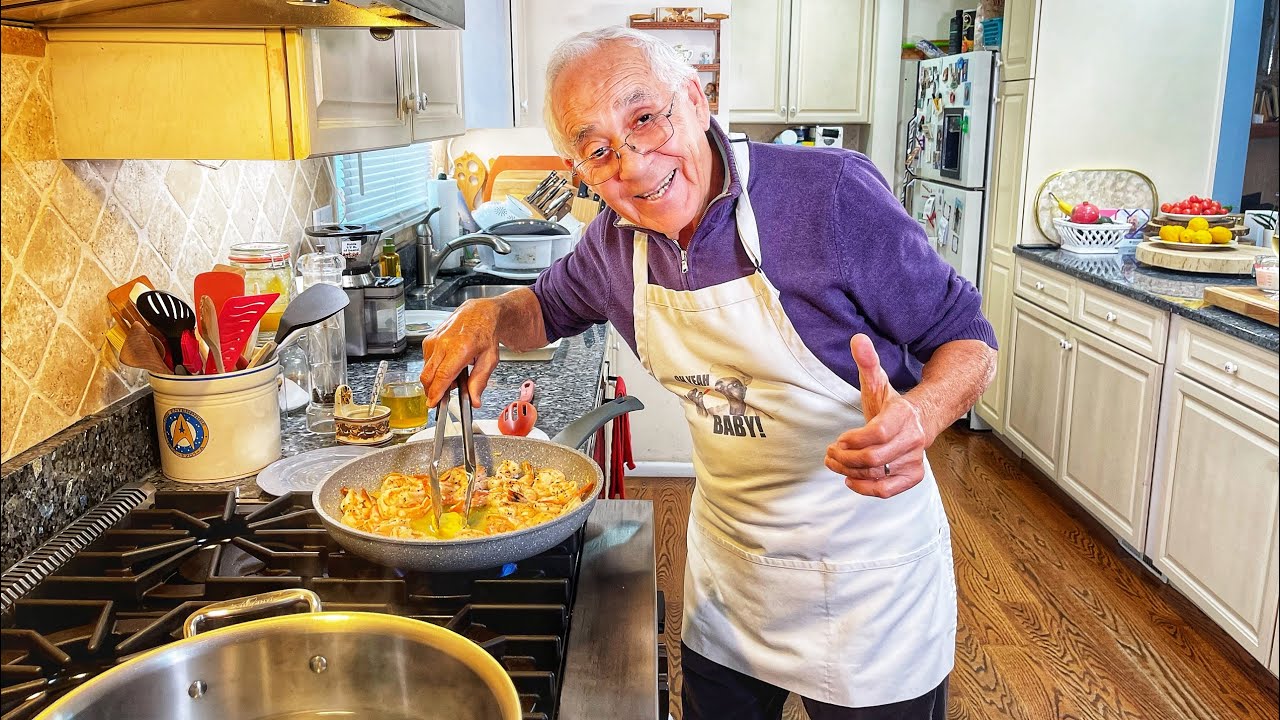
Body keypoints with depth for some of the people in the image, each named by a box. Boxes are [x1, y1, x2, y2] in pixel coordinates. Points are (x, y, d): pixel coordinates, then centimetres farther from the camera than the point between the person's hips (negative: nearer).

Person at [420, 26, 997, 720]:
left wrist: (917, 418, -36)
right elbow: (548, 307, 16)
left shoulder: (831, 193, -23)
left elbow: (965, 337, -15)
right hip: (725, 565, 5)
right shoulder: (615, 242, -5)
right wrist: (487, 314, -7)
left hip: (866, 577, -4)